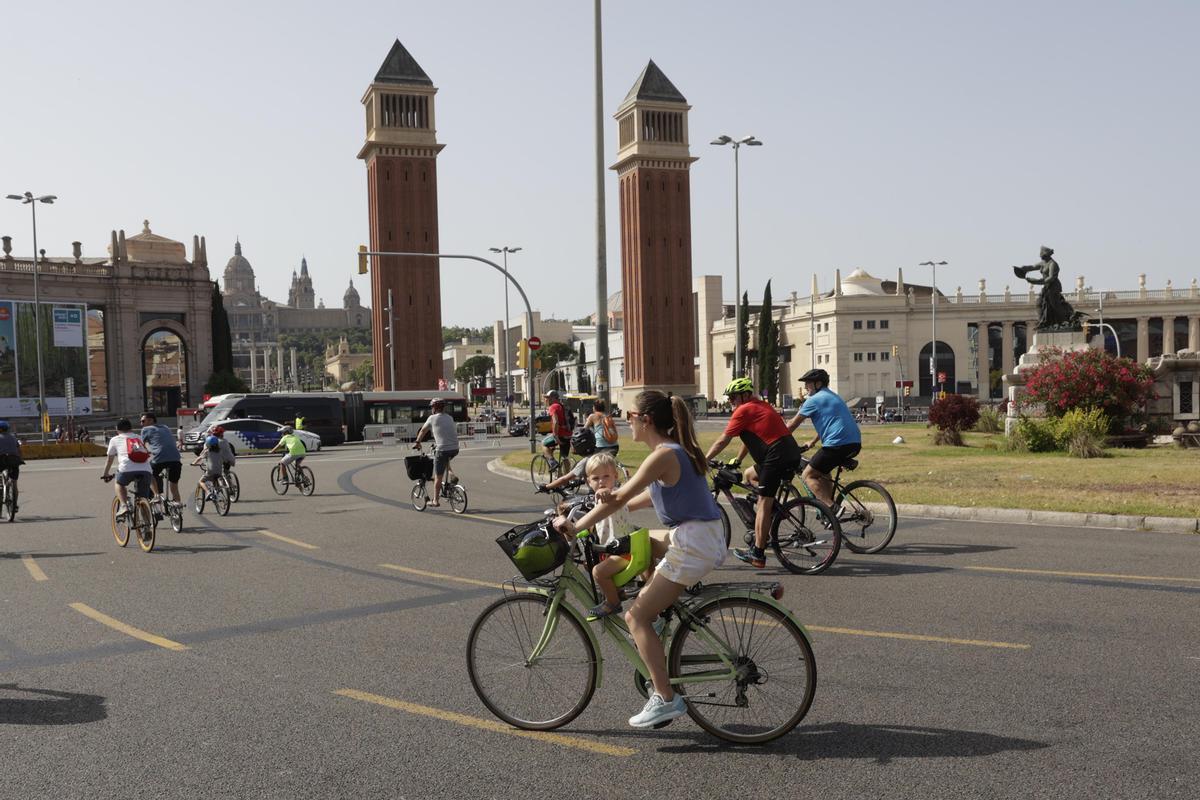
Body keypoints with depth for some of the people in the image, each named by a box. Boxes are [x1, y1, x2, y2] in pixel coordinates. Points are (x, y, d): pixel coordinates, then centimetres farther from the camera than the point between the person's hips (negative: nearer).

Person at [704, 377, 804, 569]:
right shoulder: (761, 406, 24)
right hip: (792, 454, 9)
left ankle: (757, 554, -7)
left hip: (777, 457, -9)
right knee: (751, 475, 26)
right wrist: (737, 460, 39)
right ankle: (774, 509, 11)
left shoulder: (744, 411, -3)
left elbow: (723, 441, -2)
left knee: (763, 504, -7)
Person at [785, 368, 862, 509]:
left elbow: (792, 424, 3)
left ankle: (831, 508, -13)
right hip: (855, 443, 9)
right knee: (822, 471, 27)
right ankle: (830, 505, 23)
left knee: (808, 475, 0)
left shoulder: (814, 400, -1)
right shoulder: (832, 397, 27)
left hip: (837, 444, -9)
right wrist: (812, 442, 46)